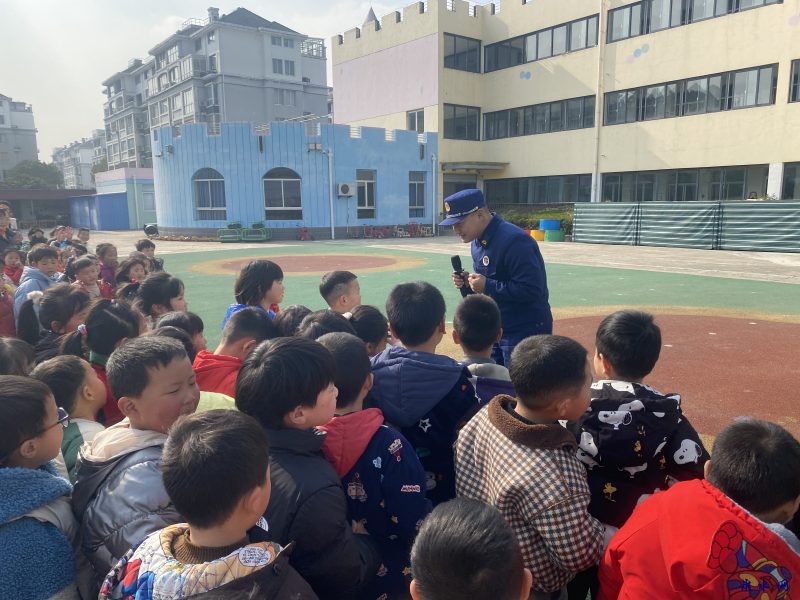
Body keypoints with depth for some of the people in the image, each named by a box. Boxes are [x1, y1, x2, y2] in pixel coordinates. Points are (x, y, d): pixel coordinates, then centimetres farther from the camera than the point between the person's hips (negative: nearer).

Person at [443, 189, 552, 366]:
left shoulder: (514, 241, -23)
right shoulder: (477, 241, 7)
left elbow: (532, 290, -27)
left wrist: (487, 286, -24)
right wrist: (468, 281, -3)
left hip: (525, 332, -9)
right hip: (494, 329, 9)